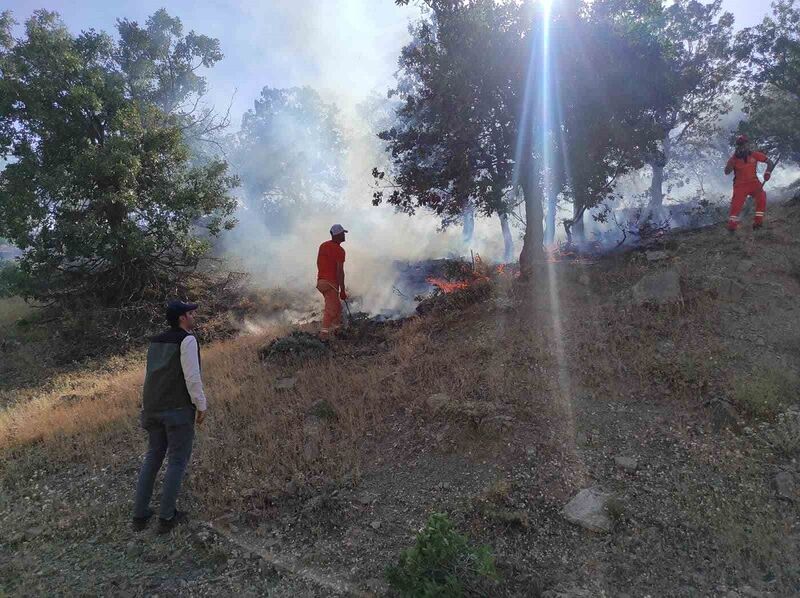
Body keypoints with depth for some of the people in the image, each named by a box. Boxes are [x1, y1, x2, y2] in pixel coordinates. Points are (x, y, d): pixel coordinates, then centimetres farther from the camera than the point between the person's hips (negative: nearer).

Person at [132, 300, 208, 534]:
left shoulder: (156, 341, 14)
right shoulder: (187, 340, -12)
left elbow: (151, 376, 17)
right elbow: (192, 377, -17)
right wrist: (201, 406, -9)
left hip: (154, 408, 8)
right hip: (179, 409, -7)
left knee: (153, 457, 17)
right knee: (178, 460, 4)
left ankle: (140, 514, 21)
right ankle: (166, 516, 9)